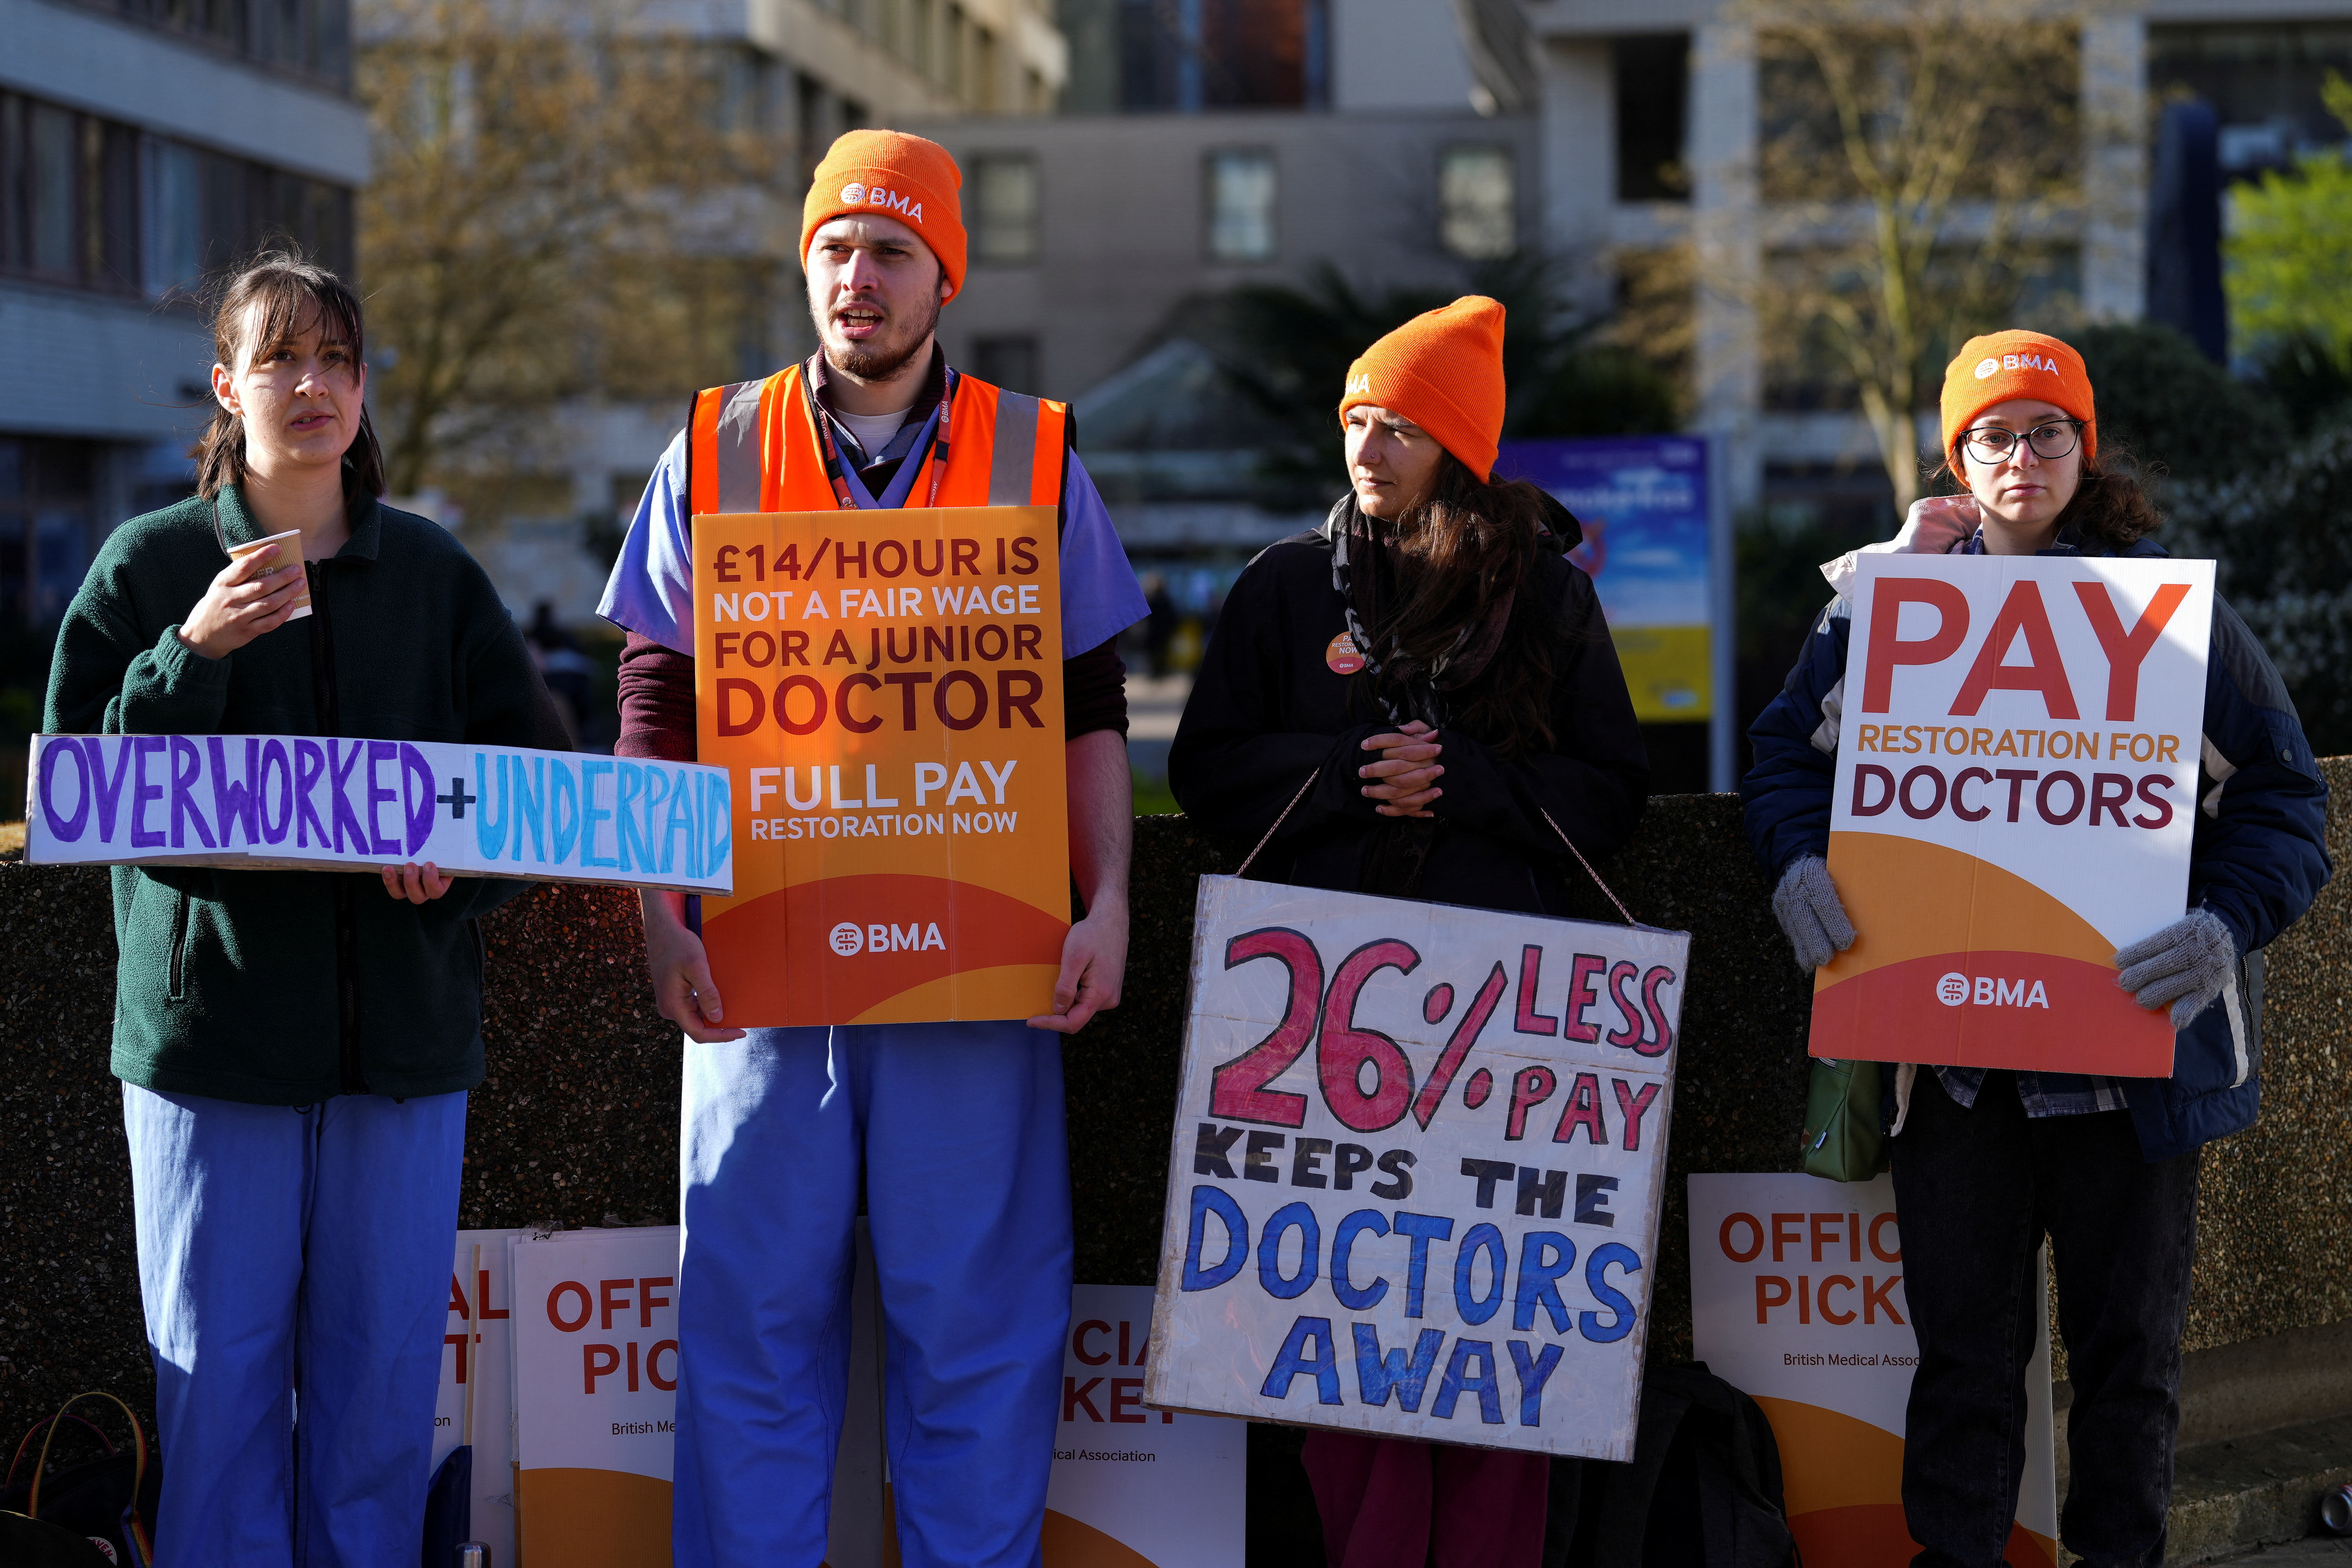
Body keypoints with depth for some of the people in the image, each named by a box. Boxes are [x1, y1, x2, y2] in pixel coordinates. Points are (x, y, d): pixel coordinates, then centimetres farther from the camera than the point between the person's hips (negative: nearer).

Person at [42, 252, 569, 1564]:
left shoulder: (433, 570, 10)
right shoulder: (154, 564, 4)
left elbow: (539, 765, 8)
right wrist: (193, 653, -15)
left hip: (404, 1018, 2)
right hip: (210, 1014, -2)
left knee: (384, 1371, 5)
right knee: (218, 1374, -1)